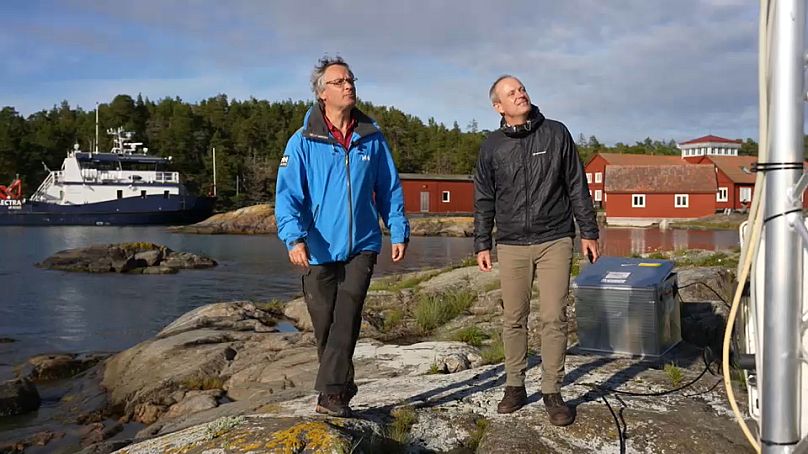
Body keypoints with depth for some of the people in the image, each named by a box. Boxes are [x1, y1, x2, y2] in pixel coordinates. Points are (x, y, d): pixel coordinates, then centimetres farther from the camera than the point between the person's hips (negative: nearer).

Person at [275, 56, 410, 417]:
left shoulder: (371, 138, 5)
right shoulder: (303, 141, -4)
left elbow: (389, 189, 11)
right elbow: (287, 194, -9)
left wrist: (399, 232, 6)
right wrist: (294, 238, -22)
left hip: (361, 246, 1)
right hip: (319, 250, 0)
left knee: (346, 319, -11)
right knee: (325, 323, 9)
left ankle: (331, 394, -9)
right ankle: (342, 389, 27)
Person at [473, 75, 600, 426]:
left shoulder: (556, 133, 4)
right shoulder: (492, 146, 6)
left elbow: (577, 186, 6)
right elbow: (484, 199, 11)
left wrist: (588, 232, 5)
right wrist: (482, 244, 8)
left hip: (555, 241, -1)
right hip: (511, 245, 1)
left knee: (553, 318, -4)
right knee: (513, 319, 6)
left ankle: (552, 391, 7)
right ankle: (514, 386, 19)